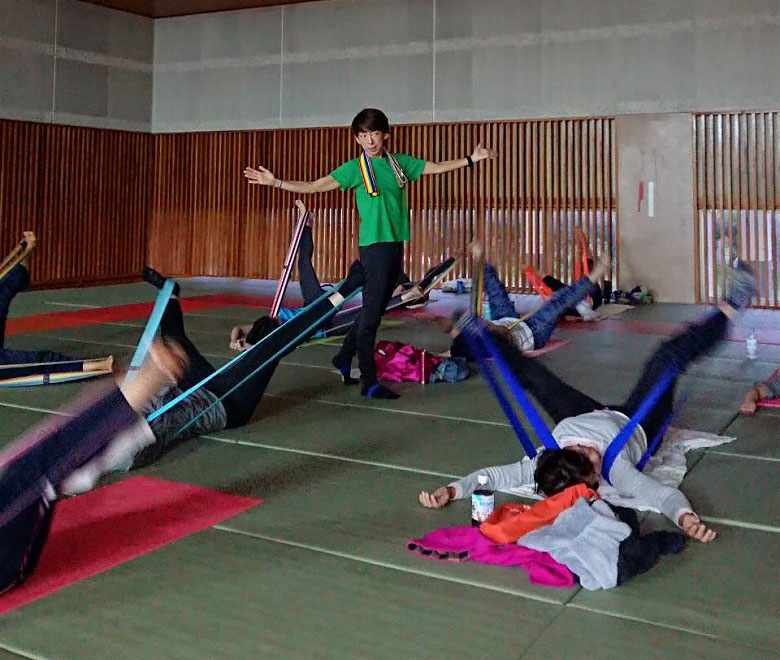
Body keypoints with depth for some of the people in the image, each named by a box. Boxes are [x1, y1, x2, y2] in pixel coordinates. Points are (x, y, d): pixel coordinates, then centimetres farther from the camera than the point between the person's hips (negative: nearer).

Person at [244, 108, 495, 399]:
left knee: (375, 308, 13)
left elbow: (437, 168, 20)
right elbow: (316, 186, -10)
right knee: (371, 312, -5)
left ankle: (344, 359, 29)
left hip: (396, 243, 6)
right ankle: (369, 382, 1)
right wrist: (276, 182, -19)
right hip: (374, 244, -6)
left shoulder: (399, 162, 11)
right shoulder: (355, 168, -4)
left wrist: (470, 159, 18)